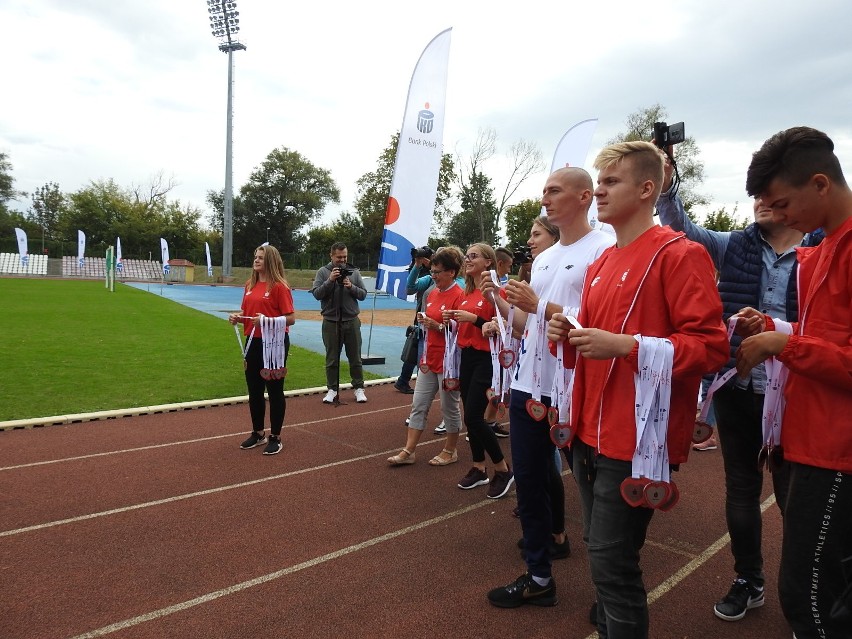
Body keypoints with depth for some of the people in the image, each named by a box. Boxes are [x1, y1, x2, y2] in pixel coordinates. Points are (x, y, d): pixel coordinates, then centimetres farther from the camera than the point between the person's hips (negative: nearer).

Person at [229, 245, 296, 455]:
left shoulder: (279, 286, -11)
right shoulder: (250, 285, 9)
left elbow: (291, 319, -15)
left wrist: (267, 320, -27)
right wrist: (237, 317, -2)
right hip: (253, 342, 7)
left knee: (274, 389, 4)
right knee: (254, 389, 15)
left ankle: (275, 438, 17)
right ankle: (258, 433, 31)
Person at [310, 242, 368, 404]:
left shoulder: (354, 272, 4)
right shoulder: (323, 272, 1)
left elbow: (363, 294, 3)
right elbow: (316, 294, -8)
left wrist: (351, 287, -15)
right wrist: (330, 280, -20)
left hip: (351, 321, 1)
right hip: (330, 322, -1)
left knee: (355, 357, 8)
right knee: (332, 358, 7)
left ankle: (359, 389, 18)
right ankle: (332, 390, 17)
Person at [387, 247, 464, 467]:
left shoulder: (458, 296, -15)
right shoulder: (433, 293, 10)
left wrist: (438, 326, -22)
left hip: (448, 362, -8)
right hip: (430, 359, 8)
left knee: (449, 406, 7)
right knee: (418, 405, 9)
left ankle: (450, 451, 24)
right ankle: (408, 452, 16)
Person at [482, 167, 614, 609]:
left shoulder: (605, 249, -9)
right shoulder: (542, 259, 16)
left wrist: (538, 304, -20)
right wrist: (500, 301, 1)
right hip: (528, 386, 8)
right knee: (528, 481, 14)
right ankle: (538, 576, 31)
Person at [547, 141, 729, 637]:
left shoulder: (680, 255, -10)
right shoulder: (601, 264, 15)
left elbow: (711, 346, -16)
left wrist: (626, 346, -24)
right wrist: (570, 335, 2)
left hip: (634, 440, -8)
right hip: (590, 434, 8)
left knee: (613, 567, -2)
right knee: (602, 556, 19)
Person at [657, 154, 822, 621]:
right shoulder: (735, 246, 3)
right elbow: (684, 230, -8)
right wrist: (664, 189, -23)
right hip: (736, 391, 3)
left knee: (794, 496, 11)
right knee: (741, 489, 15)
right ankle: (748, 581, 35)